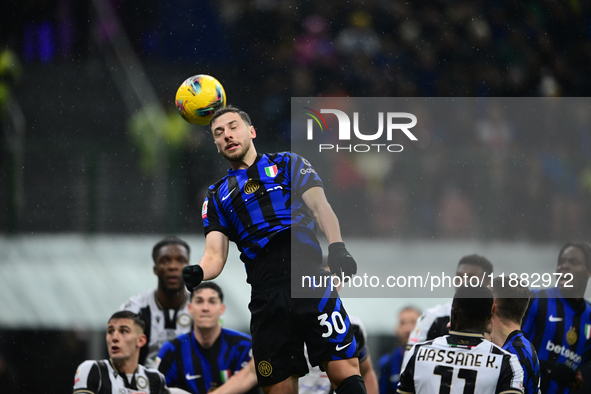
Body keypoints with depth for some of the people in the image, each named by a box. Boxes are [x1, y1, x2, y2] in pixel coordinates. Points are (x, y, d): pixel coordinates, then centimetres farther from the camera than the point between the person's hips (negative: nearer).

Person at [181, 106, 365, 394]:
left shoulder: (288, 164, 17)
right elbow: (215, 255, 13)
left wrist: (336, 246, -17)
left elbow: (320, 207, 3)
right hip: (266, 302, 3)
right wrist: (197, 273, -11)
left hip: (311, 285, -2)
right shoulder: (217, 197, 24)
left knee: (344, 370, -17)